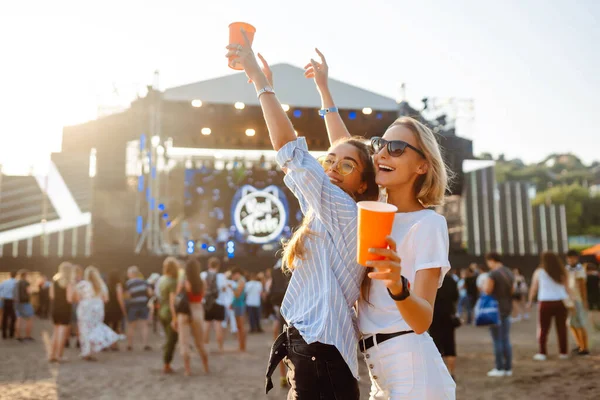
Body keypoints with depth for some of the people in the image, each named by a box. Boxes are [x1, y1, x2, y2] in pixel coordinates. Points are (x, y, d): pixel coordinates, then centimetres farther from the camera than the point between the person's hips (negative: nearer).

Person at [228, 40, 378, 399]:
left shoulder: (345, 212, -12)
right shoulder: (327, 215, 12)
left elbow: (290, 148, -16)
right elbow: (293, 160, 18)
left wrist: (258, 76, -8)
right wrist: (262, 82, 19)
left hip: (322, 360, -9)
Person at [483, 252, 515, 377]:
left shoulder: (492, 274, -16)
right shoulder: (510, 273, 9)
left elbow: (486, 292, -15)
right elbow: (512, 291, 14)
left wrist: (484, 284, 2)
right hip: (507, 308, 7)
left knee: (497, 340, -1)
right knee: (506, 339, 11)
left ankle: (499, 369, 2)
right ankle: (508, 368, 14)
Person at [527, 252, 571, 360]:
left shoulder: (539, 272, 1)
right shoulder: (562, 272, 7)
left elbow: (533, 289, 3)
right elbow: (566, 288, 3)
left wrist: (530, 301, 13)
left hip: (545, 303, -2)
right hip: (561, 302, 2)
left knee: (543, 328, 4)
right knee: (561, 327, 8)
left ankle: (542, 353, 4)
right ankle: (563, 352, 13)